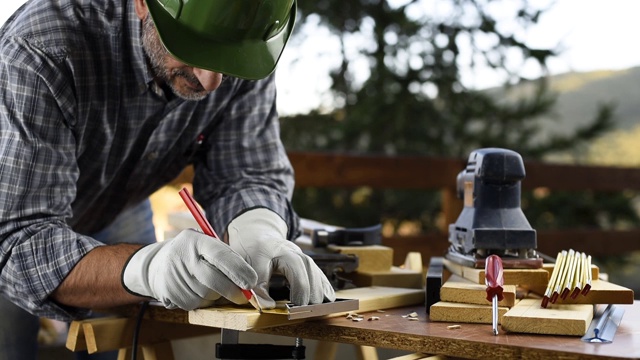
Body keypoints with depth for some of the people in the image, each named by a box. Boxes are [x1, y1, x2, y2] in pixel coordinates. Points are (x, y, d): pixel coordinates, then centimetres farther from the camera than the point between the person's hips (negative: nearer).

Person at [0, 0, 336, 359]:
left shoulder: (247, 49, -25)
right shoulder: (42, 50, -39)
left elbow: (247, 175, -20)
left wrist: (258, 235, -43)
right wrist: (148, 267, -60)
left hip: (118, 215, 4)